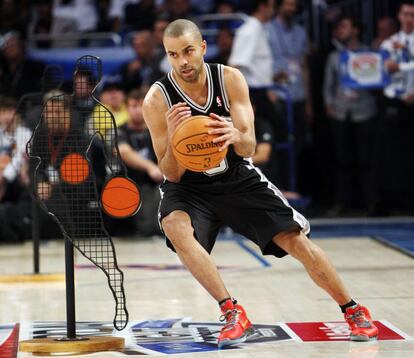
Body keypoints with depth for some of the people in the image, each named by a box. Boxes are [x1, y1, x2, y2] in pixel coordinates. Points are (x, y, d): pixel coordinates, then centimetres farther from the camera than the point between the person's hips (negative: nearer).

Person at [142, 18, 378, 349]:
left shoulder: (230, 79, -15)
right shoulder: (157, 100, -20)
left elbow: (249, 147, -18)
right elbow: (172, 174, -17)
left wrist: (236, 137, -43)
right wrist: (173, 137, -38)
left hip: (238, 179, 2)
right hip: (188, 186, -1)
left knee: (296, 240, -6)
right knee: (174, 225, -34)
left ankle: (353, 310, 14)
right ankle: (232, 312, -28)